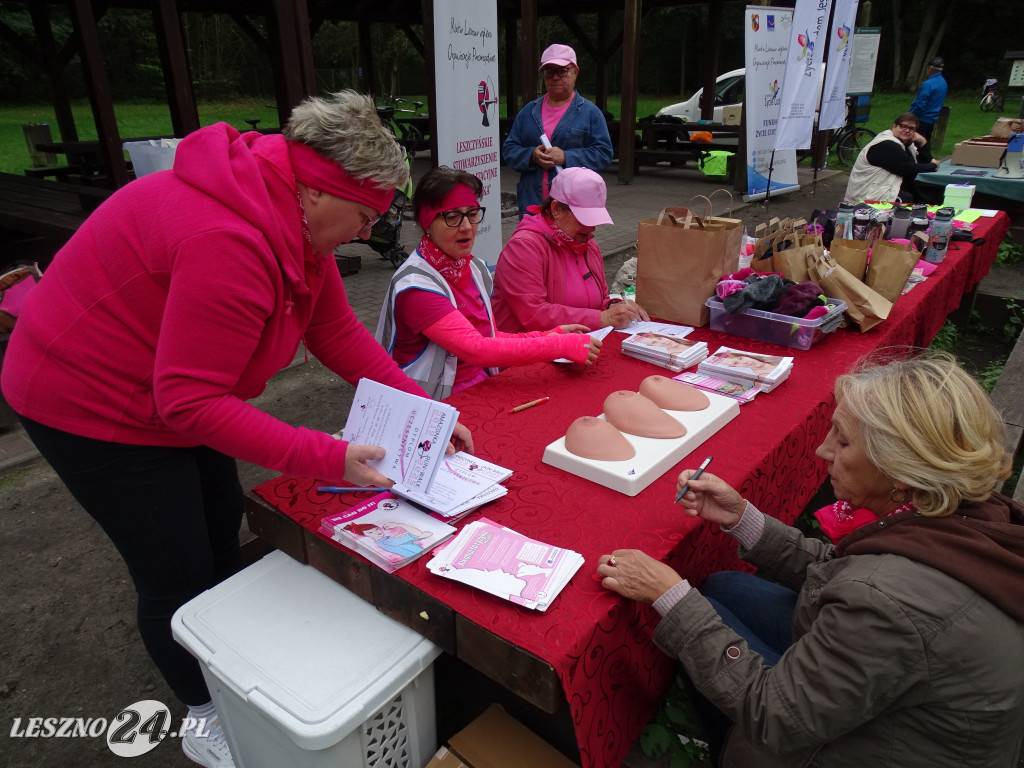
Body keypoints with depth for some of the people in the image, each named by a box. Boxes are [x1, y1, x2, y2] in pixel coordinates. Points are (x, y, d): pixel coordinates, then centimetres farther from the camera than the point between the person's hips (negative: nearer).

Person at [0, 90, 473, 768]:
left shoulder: (297, 219, -6)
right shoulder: (229, 242, -36)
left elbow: (338, 331, -2)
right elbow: (191, 401, -33)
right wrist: (327, 458, -34)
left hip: (174, 395, 9)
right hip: (93, 407, -9)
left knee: (222, 532, 18)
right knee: (180, 577, 3)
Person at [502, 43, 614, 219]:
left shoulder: (590, 112, 6)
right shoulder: (529, 111, 16)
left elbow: (604, 153, -2)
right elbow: (509, 150, 12)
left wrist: (566, 157, -14)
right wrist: (531, 156, -9)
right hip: (532, 203, 3)